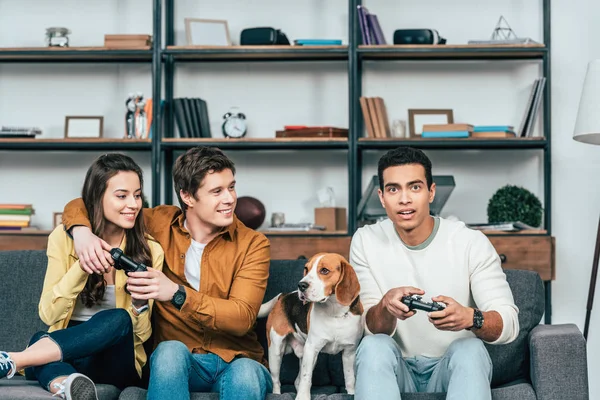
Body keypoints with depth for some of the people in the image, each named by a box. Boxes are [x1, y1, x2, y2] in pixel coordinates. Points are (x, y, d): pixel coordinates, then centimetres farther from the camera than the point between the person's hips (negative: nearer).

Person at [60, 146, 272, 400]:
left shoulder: (253, 245, -1)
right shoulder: (159, 224, 4)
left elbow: (242, 318, -14)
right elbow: (80, 206, 11)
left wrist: (176, 293, -28)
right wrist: (82, 231, -14)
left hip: (237, 361, -1)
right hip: (177, 362, 2)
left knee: (246, 376, -37)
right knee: (170, 350, -35)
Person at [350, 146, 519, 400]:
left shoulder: (472, 243, -10)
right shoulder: (366, 242, -5)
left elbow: (508, 325, -17)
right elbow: (371, 328, -8)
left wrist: (469, 317, -40)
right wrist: (386, 305, -33)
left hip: (454, 369, -1)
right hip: (396, 371, 1)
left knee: (470, 348, -33)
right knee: (374, 346, -31)